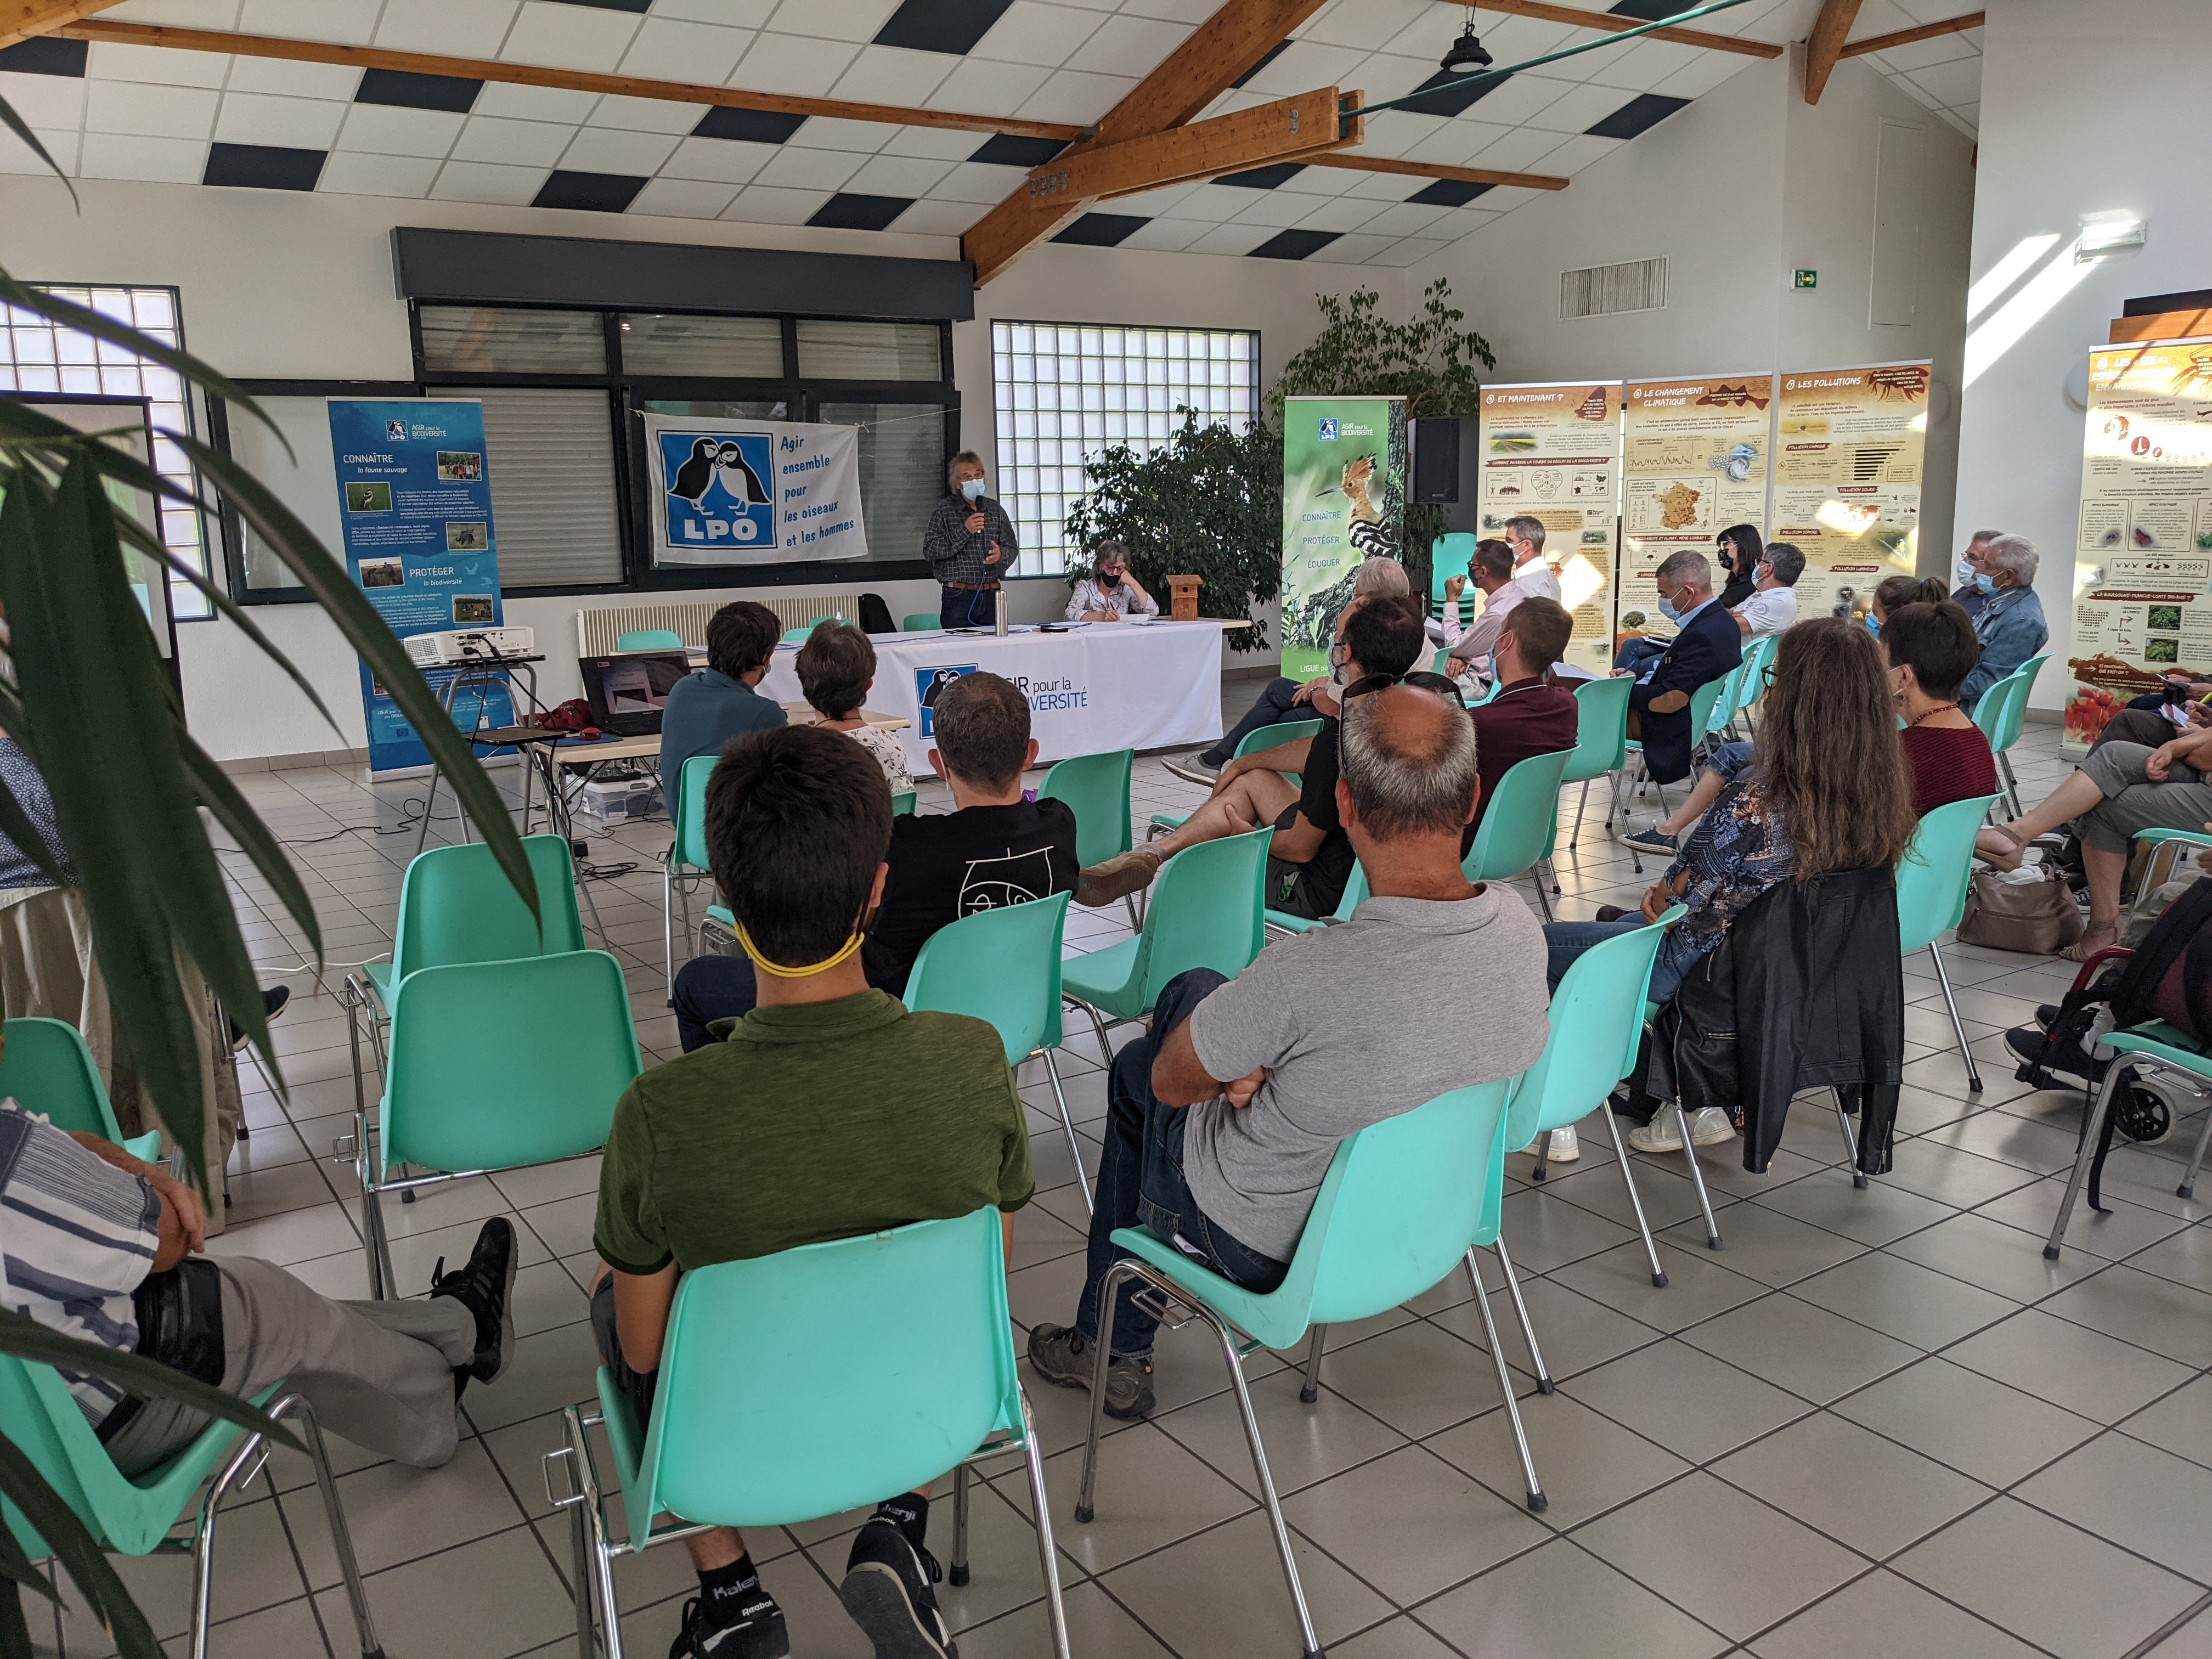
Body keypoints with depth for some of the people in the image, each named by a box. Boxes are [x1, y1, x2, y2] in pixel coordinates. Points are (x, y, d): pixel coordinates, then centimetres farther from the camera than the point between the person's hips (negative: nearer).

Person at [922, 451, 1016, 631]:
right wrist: (964, 531, -13)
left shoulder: (996, 510, 13)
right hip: (958, 597, -3)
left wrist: (1001, 556, -9)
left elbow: (1012, 547, 15)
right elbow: (929, 550, -6)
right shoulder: (945, 510, 2)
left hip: (991, 596, 4)